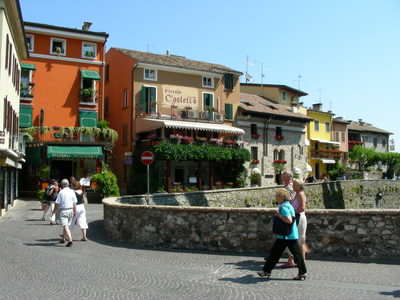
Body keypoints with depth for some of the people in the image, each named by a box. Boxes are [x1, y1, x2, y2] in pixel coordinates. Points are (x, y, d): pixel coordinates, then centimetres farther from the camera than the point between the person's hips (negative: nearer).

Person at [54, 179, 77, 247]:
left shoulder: (61, 192, -9)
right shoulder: (72, 192, 1)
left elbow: (57, 203, -7)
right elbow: (74, 203, 1)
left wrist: (55, 210, 7)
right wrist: (75, 211, 8)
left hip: (63, 211, -5)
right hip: (70, 210, 5)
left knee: (65, 226, -10)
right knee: (67, 225, 20)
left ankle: (70, 240, -23)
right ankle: (64, 238, 34)